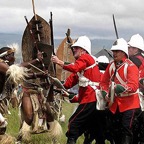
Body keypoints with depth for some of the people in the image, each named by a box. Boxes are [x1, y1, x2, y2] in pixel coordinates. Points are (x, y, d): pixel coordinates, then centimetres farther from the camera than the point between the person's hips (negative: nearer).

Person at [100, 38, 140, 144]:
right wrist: (105, 92, -6)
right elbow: (104, 82, 13)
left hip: (128, 103, -7)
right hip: (114, 104, 7)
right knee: (115, 130, 14)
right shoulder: (111, 66, 9)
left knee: (126, 130, -11)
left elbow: (134, 85, -24)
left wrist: (122, 88, -40)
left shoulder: (131, 66, -13)